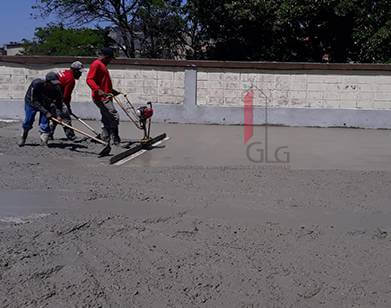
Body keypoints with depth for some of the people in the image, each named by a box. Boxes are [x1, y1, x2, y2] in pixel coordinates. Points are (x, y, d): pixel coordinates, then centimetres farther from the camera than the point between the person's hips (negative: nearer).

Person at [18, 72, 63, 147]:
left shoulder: (57, 89, -28)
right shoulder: (36, 84, -36)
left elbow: (58, 103, -19)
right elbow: (34, 101, -30)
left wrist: (58, 115, -36)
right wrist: (45, 112, -36)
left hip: (46, 104, 2)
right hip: (31, 102, -2)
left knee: (44, 124, -11)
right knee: (27, 122, 5)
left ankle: (44, 142, 5)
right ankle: (23, 138, 31)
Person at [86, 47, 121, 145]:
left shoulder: (102, 65, 22)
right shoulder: (96, 64, -10)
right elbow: (89, 79, -22)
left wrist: (112, 91, 39)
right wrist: (98, 90, -34)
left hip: (105, 97, 11)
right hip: (101, 98, -11)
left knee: (107, 120, 12)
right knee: (114, 117, -14)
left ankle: (105, 140, 16)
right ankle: (115, 140, -10)